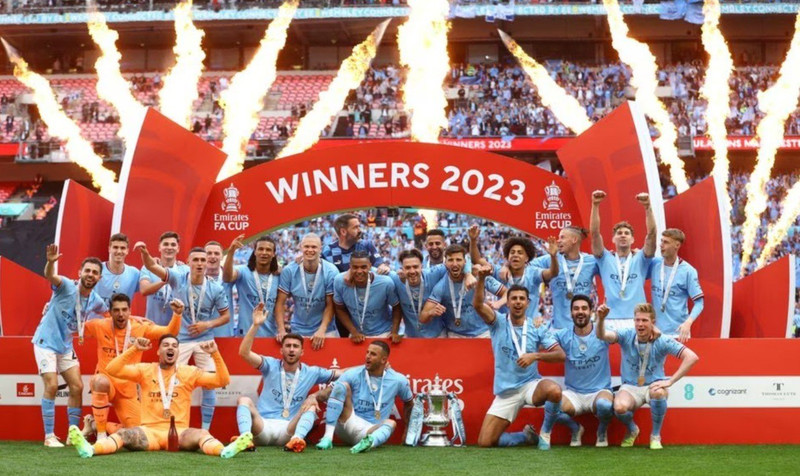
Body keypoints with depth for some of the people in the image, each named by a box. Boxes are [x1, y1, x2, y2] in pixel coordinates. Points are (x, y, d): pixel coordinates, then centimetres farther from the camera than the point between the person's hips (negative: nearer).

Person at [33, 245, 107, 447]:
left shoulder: (96, 301, -2)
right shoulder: (66, 286, -19)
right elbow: (50, 276, -42)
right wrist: (50, 262, -63)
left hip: (66, 346, 6)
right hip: (46, 342, -6)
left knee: (77, 387, 2)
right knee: (52, 386, -15)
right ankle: (49, 436, -7)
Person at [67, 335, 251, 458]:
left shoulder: (190, 372, 13)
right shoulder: (145, 370, 12)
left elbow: (222, 380, 8)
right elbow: (112, 370, 2)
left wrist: (215, 354, -6)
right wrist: (134, 350, -8)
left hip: (179, 432, 0)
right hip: (150, 431, 0)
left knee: (201, 434, -33)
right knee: (123, 434, -31)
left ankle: (225, 451, -65)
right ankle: (90, 449, -59)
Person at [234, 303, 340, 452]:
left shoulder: (311, 372, 13)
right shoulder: (271, 366, 8)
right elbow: (244, 352, -7)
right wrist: (255, 325, -17)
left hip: (288, 431, 1)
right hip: (263, 427, -1)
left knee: (311, 405, -19)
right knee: (244, 400, -23)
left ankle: (297, 439, -48)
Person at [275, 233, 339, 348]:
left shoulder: (331, 272, -10)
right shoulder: (289, 271, -7)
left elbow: (330, 305, -7)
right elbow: (280, 303, -4)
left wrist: (322, 330, -18)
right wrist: (281, 330, -13)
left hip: (325, 331, -1)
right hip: (297, 331, 1)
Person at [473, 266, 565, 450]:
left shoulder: (537, 328, 1)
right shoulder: (498, 322, -2)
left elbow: (560, 354, -5)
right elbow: (478, 304, -21)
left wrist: (535, 356, -22)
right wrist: (481, 278, -38)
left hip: (531, 384, -1)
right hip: (505, 392, 1)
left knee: (554, 390, -37)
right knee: (485, 442, -7)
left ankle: (545, 434, -9)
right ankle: (527, 436, 20)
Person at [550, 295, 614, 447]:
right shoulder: (563, 336, 1)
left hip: (599, 391, -2)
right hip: (573, 393, 2)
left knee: (604, 405, -37)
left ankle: (602, 431, 3)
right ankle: (575, 428, 8)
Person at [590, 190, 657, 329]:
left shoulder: (640, 259, 13)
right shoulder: (605, 259, 14)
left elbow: (651, 234, 0)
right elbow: (594, 233, 2)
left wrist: (647, 207, -12)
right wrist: (595, 205, -9)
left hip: (637, 319, 0)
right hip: (611, 320, 0)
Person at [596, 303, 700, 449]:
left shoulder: (662, 341, -10)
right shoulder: (626, 336, -7)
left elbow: (692, 357, -17)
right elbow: (602, 335, -24)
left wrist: (670, 381, -22)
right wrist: (601, 319, -46)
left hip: (653, 386, -1)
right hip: (630, 387, 1)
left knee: (658, 393, -38)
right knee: (619, 407, -32)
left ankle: (656, 435, -10)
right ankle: (632, 430, 8)